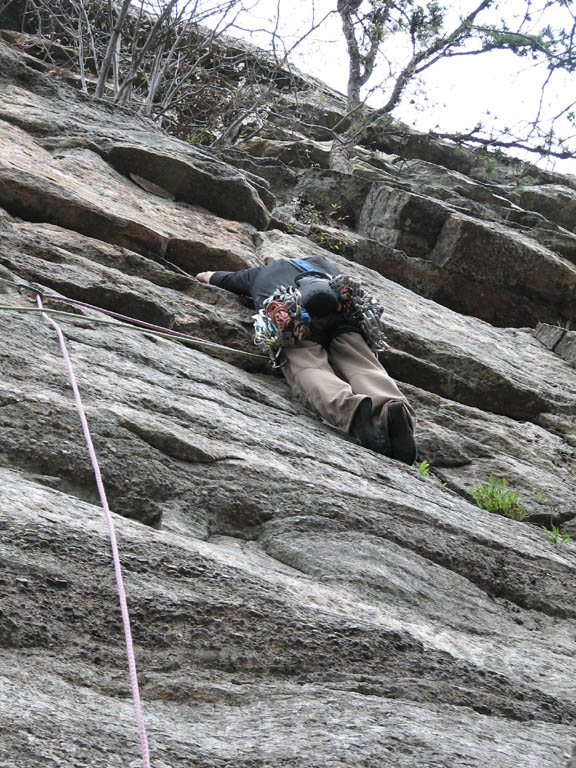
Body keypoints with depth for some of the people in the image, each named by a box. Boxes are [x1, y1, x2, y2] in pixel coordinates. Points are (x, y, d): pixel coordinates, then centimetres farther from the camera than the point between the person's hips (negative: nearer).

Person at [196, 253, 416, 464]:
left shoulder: (259, 273, 42)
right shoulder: (320, 262, 43)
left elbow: (221, 278, 58)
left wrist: (206, 275, 79)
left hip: (293, 319, -2)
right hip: (342, 314, 2)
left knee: (309, 370, -22)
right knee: (362, 367, -14)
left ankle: (350, 407, -56)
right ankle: (392, 407, -49)